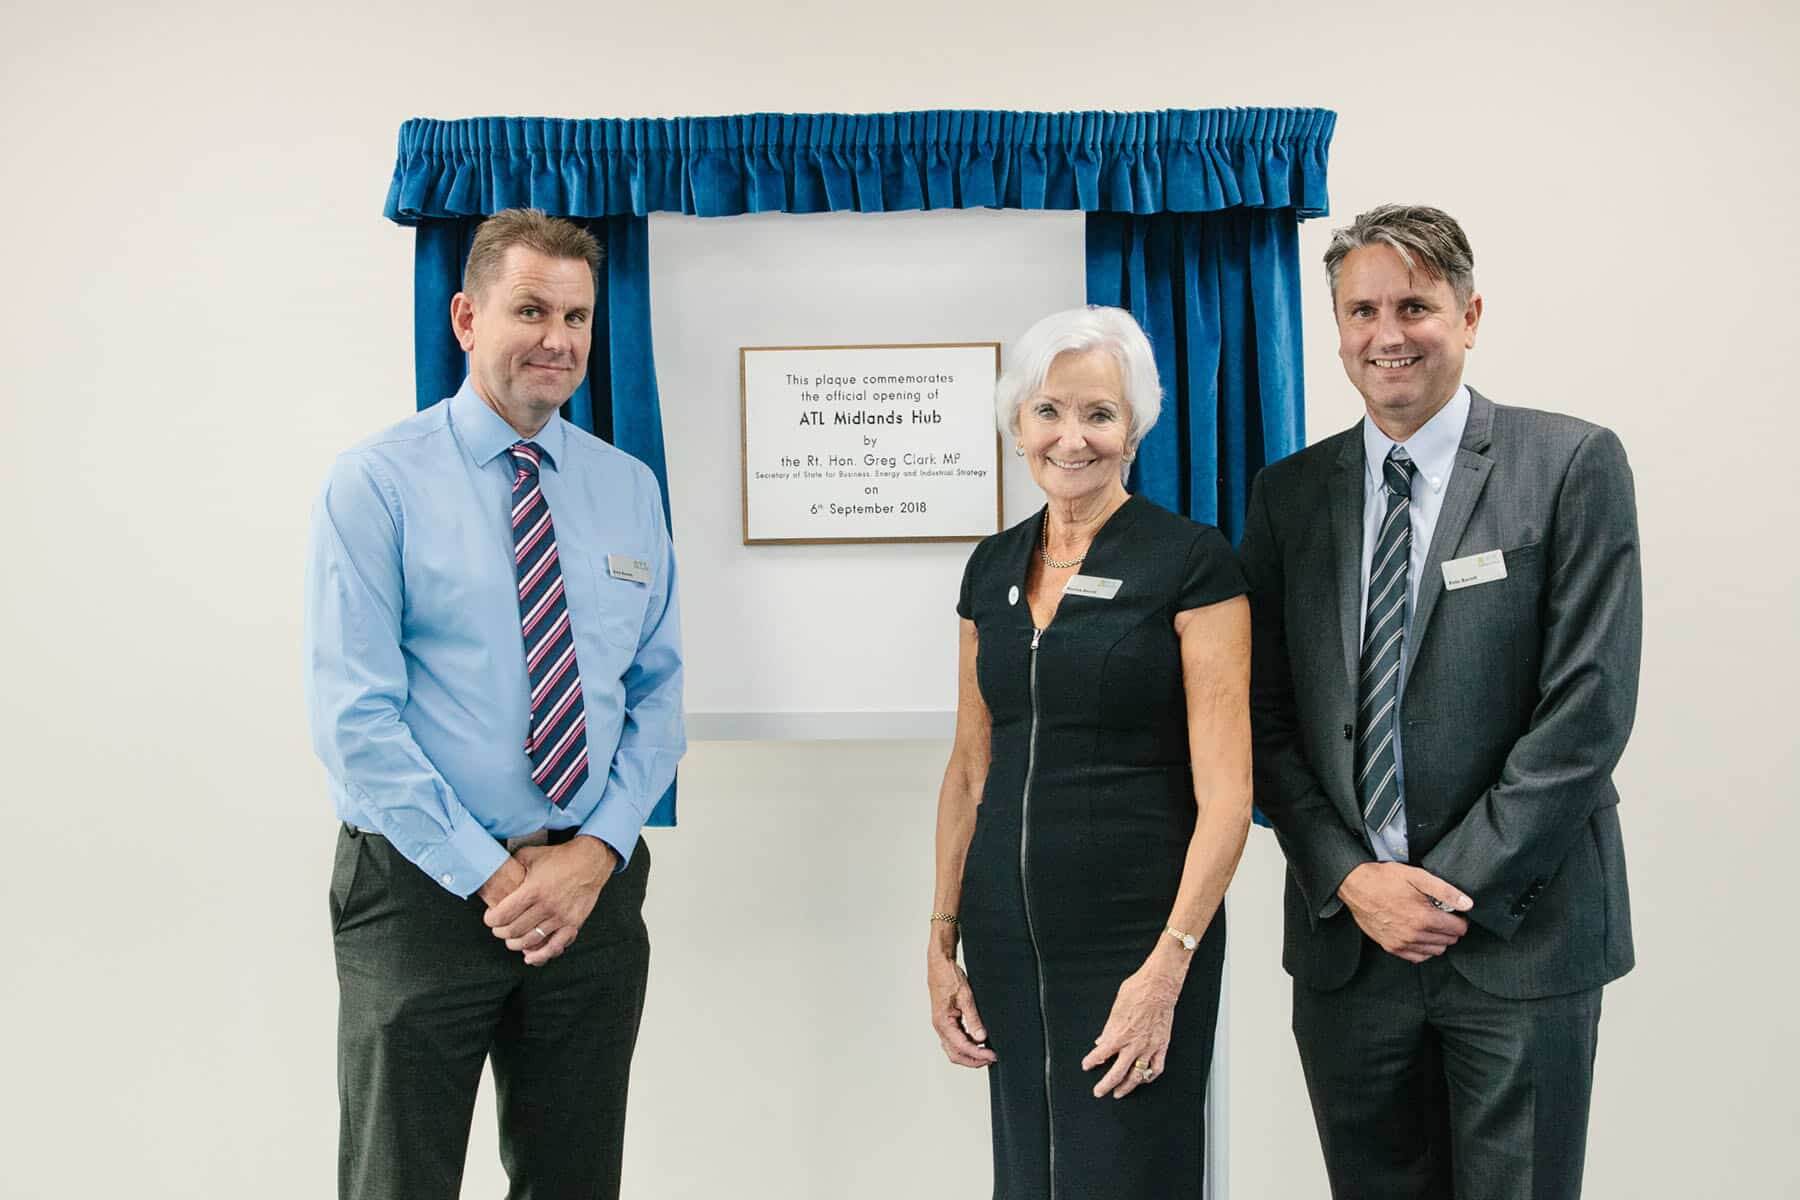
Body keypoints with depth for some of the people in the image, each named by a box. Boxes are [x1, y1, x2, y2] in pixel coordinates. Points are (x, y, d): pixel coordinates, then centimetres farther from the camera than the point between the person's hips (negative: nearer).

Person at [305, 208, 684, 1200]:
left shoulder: (630, 489, 5)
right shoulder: (377, 482, -7)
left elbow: (658, 692, 5)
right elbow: (353, 716, -12)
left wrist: (596, 851, -8)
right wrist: (491, 875, -15)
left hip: (595, 884, 4)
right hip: (422, 887, -3)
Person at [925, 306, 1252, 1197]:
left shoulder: (1192, 562, -9)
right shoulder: (992, 567, 7)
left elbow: (1225, 792, -11)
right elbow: (969, 769, 11)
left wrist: (1168, 966, -17)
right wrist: (942, 941, 7)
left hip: (1135, 945, -5)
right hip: (1005, 943, 5)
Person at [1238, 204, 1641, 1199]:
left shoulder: (1572, 465, -4)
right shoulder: (1288, 492, 6)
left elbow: (1587, 706, -10)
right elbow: (1266, 715, 4)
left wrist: (1456, 889, -12)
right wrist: (1350, 880, -6)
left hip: (1519, 935, -3)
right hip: (1343, 931, 3)